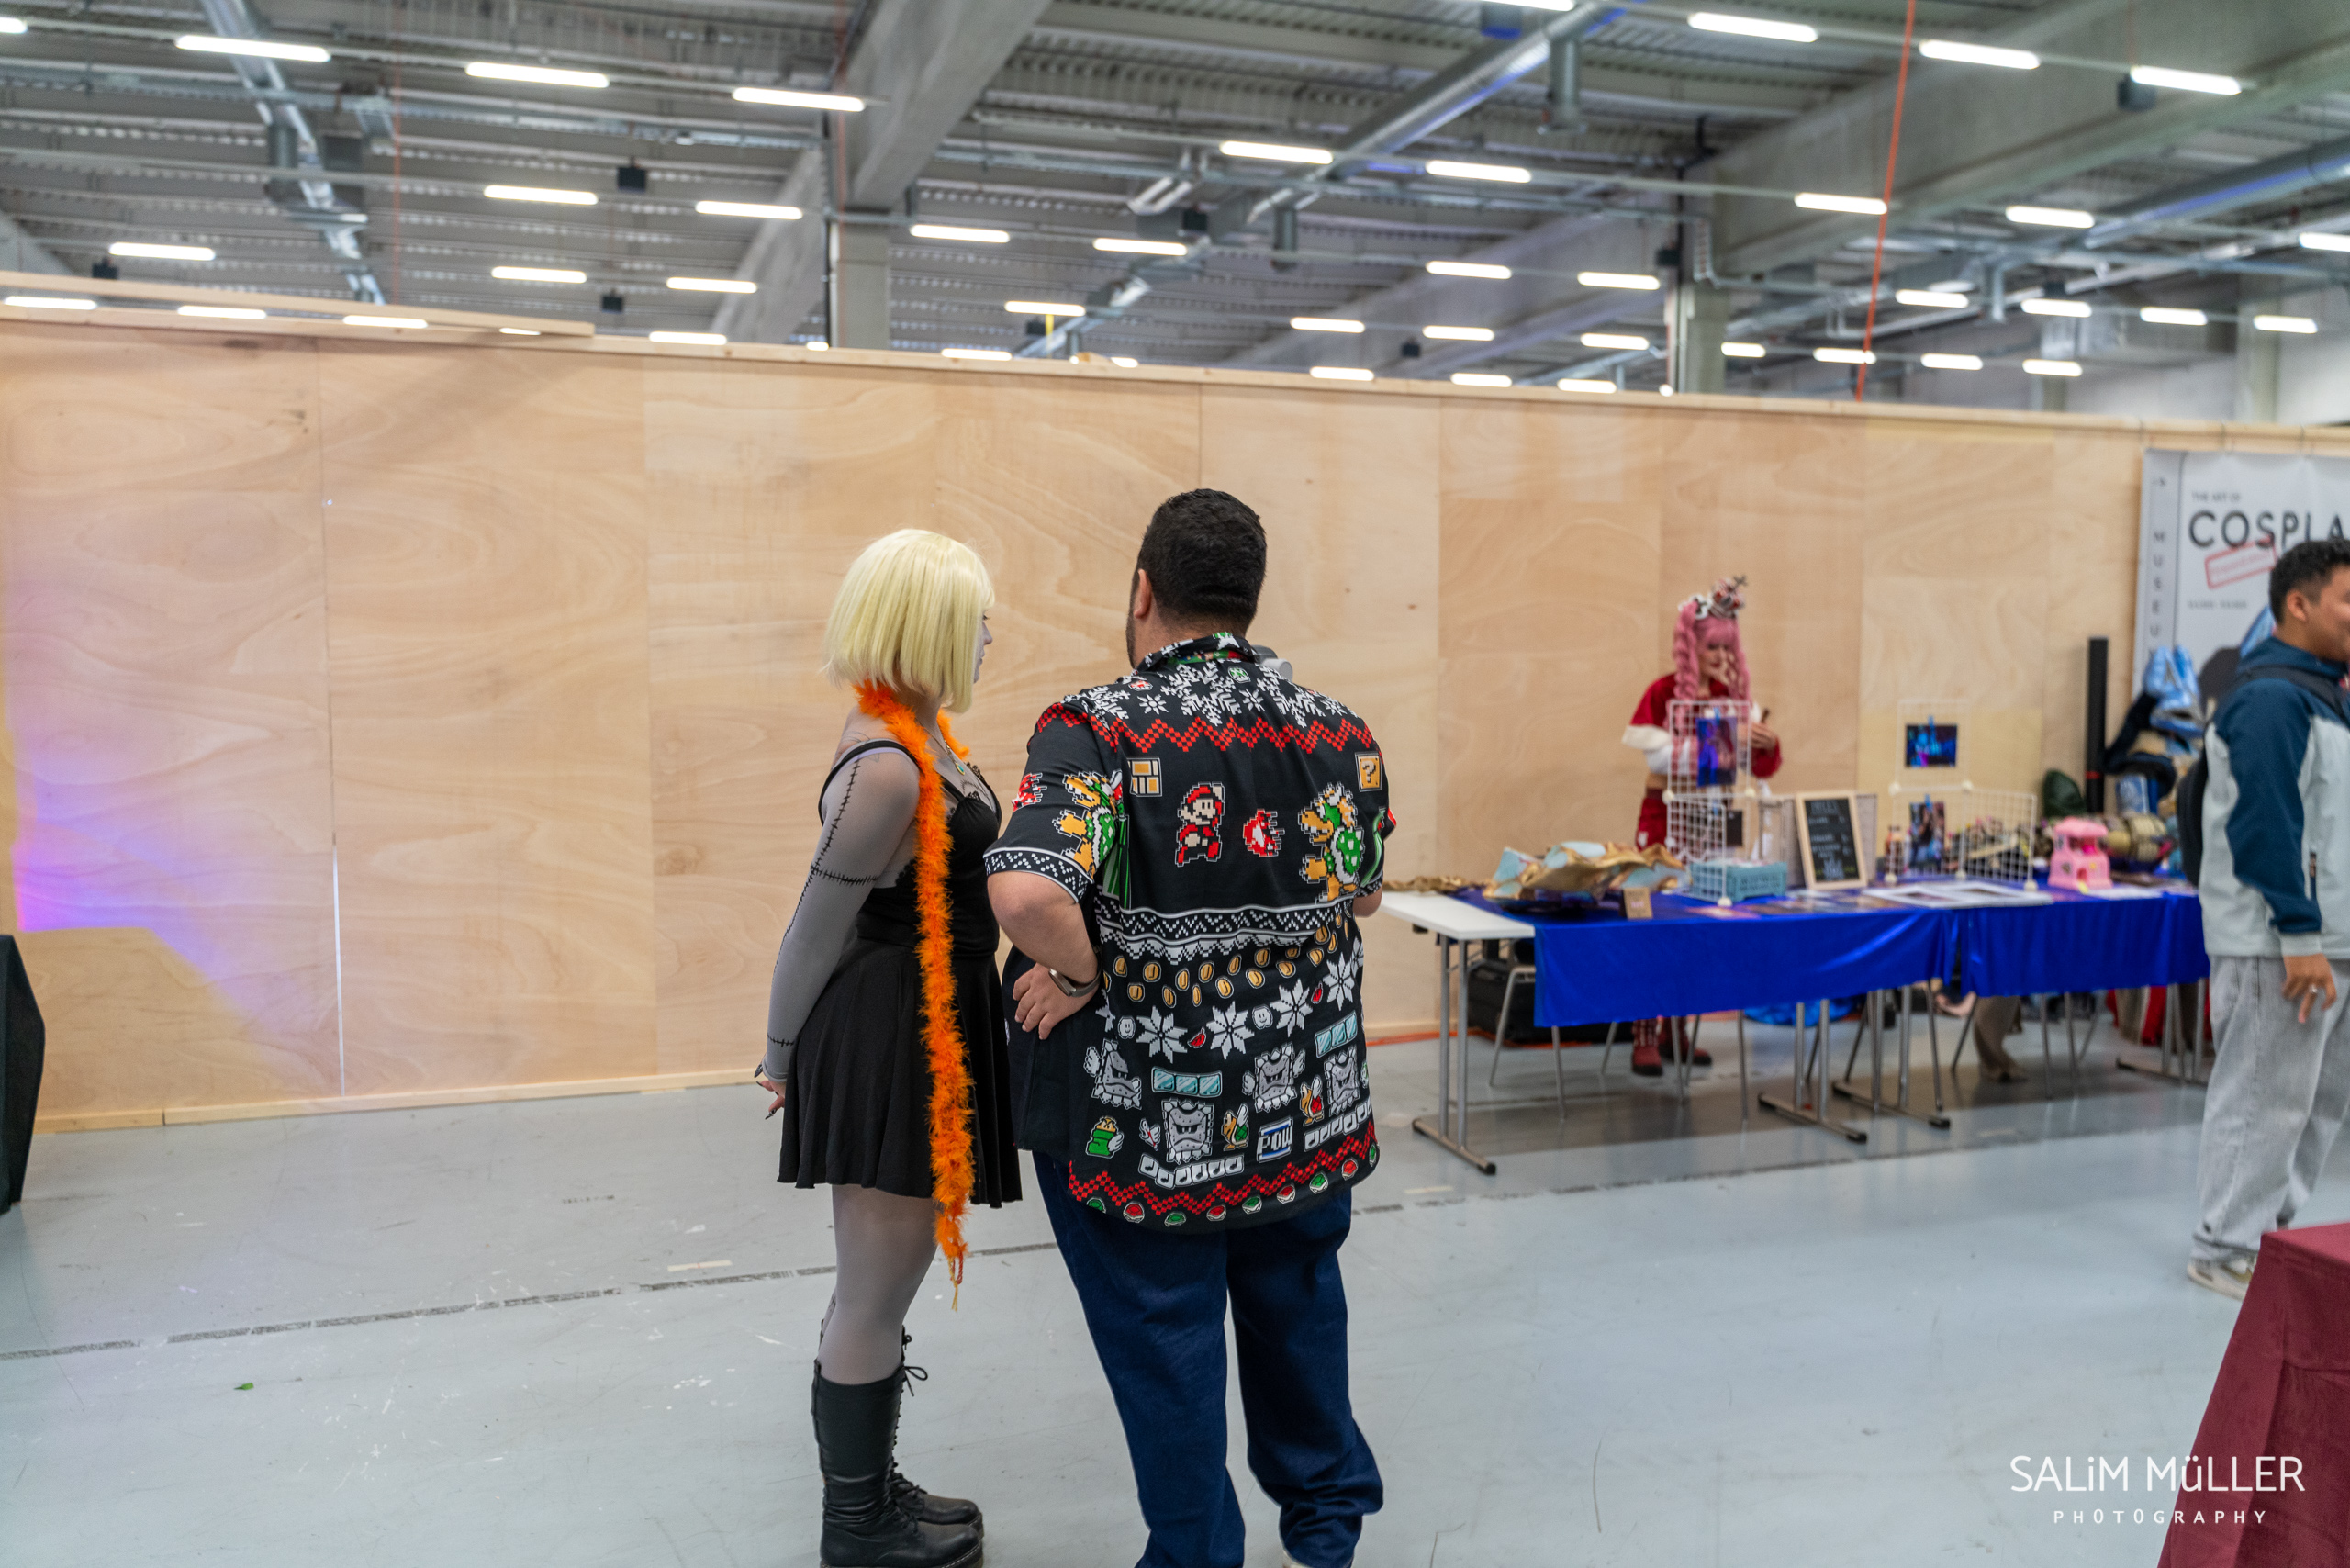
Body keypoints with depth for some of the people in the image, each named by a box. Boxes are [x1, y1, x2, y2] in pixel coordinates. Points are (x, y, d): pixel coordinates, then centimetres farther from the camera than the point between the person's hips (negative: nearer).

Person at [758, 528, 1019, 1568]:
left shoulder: (915, 733, 8)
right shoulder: (886, 768, -23)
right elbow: (816, 929, -16)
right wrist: (785, 1059, -3)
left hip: (928, 1042, 10)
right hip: (886, 1051, -10)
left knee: (879, 1290, 22)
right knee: (875, 1299, 7)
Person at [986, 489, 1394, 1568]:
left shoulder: (1095, 731, -20)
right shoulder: (1338, 734, -3)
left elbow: (1026, 891, -36)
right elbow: (1363, 890, 10)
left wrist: (1082, 972, -18)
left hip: (1143, 1117, -5)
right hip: (1306, 1106, 5)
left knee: (1164, 1338, 14)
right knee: (1296, 1303, 26)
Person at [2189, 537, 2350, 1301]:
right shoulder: (2271, 698, -16)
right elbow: (2267, 824, -23)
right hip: (2275, 942, -11)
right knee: (2264, 1097, -3)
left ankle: (2271, 1229, 28)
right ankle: (2228, 1250, 7)